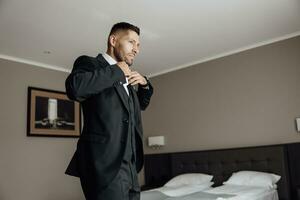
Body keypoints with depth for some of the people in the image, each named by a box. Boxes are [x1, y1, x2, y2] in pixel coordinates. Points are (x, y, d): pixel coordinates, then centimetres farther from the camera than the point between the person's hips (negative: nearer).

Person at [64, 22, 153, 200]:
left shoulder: (127, 77, 19)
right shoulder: (89, 63, -2)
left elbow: (141, 104, 34)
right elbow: (74, 87, -25)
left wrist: (144, 83, 14)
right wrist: (117, 71, -12)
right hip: (105, 165, -7)